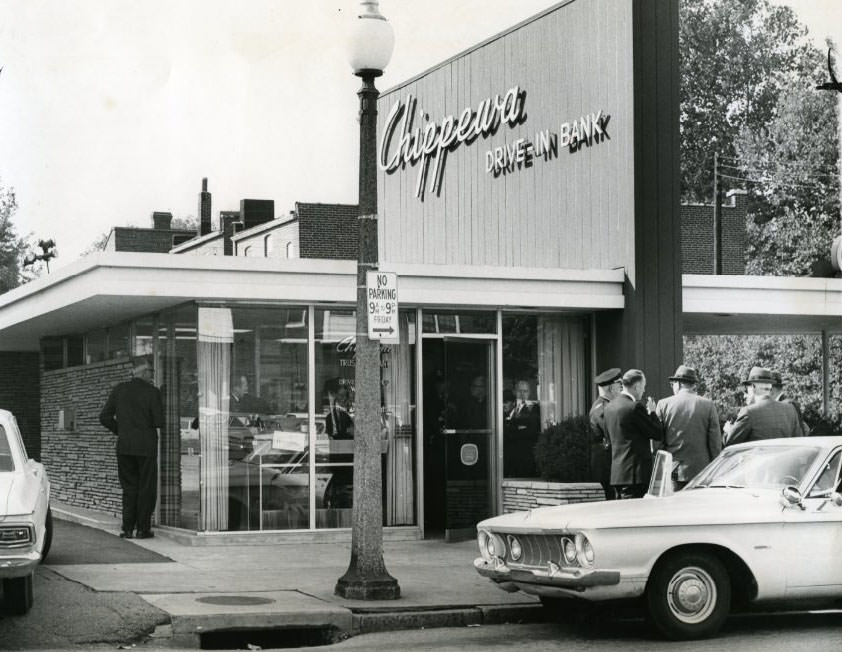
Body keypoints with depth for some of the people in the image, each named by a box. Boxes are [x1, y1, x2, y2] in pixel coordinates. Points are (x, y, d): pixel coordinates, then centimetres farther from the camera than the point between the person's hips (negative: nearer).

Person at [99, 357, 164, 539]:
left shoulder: (119, 390, 3)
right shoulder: (152, 392, -8)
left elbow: (105, 417, 3)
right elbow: (159, 422, -11)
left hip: (125, 444, 4)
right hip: (146, 445, -3)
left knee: (129, 488, 12)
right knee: (146, 488, 6)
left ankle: (127, 528, 7)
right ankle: (142, 529, 6)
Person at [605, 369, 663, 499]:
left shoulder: (609, 407, 11)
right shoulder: (635, 407, -15)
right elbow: (658, 434, -10)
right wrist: (652, 412, 6)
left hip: (616, 472, 9)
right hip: (635, 473, -9)